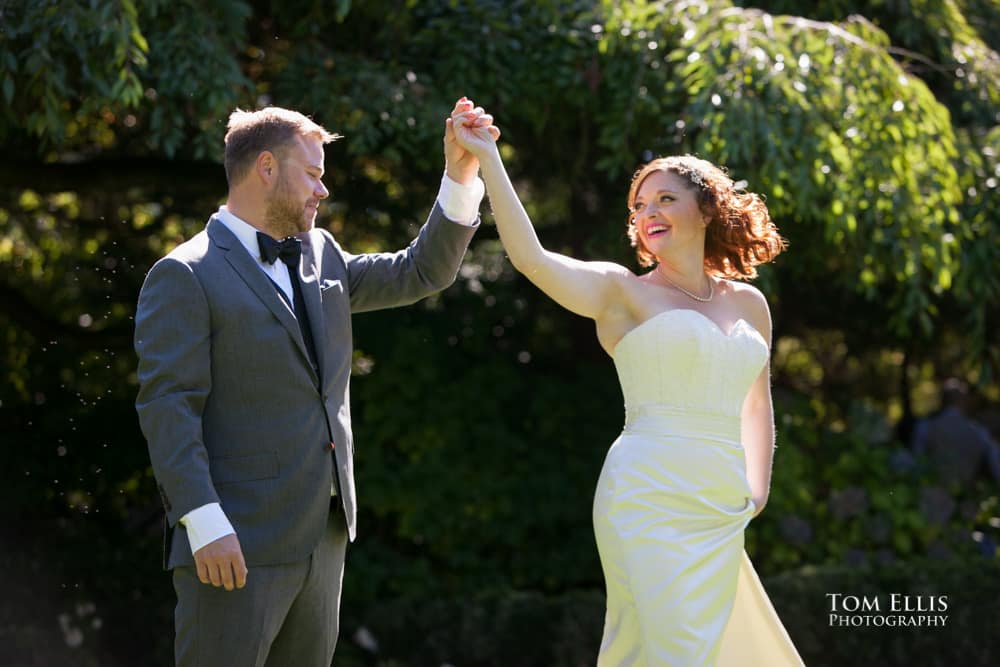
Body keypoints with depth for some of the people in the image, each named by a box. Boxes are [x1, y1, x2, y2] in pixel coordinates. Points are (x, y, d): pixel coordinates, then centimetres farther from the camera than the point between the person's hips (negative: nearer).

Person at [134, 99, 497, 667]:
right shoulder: (186, 277, -7)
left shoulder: (320, 255, 16)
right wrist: (204, 524, -22)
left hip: (324, 536, 8)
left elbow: (422, 273, 21)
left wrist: (461, 175, 9)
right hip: (237, 542, -8)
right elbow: (167, 407, -14)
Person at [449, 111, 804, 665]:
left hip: (721, 514, 5)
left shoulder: (748, 303, 15)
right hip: (649, 498, -5)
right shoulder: (623, 291, 0)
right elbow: (529, 255, -16)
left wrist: (757, 491, 19)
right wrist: (488, 159, -18)